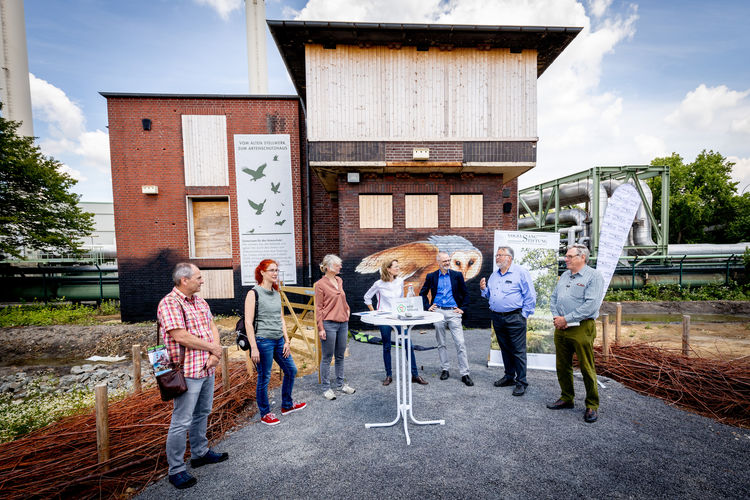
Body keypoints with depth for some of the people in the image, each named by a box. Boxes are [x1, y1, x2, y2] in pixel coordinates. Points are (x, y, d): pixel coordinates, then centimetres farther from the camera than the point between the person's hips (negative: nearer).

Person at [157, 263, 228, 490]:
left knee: (202, 413, 22)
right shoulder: (170, 304, -17)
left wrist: (215, 355, -8)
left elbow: (213, 327, 7)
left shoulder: (200, 301, 9)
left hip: (207, 368, 8)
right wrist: (212, 347, -12)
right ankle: (176, 470, 23)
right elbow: (181, 337, -24)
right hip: (187, 372, -8)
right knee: (182, 422, 5)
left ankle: (200, 453, 40)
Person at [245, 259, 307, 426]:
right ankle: (265, 414, 28)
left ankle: (287, 405, 35)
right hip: (263, 341, -7)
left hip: (279, 340, 7)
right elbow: (248, 322, -12)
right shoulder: (253, 294, -10)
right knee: (264, 378, 6)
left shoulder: (277, 294, 10)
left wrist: (287, 340, 10)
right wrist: (254, 348, -15)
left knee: (291, 370, 15)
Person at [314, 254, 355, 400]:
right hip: (329, 324, -7)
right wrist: (321, 328, -13)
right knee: (327, 357, 6)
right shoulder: (320, 284, -10)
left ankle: (340, 383, 32)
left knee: (340, 356, 17)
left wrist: (347, 311, 15)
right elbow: (318, 308, -11)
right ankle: (326, 388, 20)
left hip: (343, 323, 7)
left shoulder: (339, 281, 10)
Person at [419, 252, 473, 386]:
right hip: (438, 312, 1)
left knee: (460, 343, -4)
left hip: (453, 312, -1)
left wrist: (462, 308, 4)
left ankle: (465, 374, 6)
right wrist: (428, 307, 4)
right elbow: (422, 293, 13)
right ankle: (444, 369, 24)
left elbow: (465, 293, 11)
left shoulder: (457, 275, 4)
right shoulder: (431, 277, 5)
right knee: (441, 344, 10)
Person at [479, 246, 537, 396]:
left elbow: (530, 296, -8)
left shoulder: (521, 273, -6)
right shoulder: (494, 276, 14)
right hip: (497, 318, 6)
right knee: (505, 349, 15)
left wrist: (524, 315, -10)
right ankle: (509, 377, 29)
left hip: (514, 318, -6)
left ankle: (521, 382, 12)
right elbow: (489, 295, 22)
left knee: (518, 351, 0)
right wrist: (484, 289, 2)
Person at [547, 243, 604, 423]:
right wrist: (556, 317, -1)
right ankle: (566, 398, 30)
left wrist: (566, 319, -16)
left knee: (586, 368, 3)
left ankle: (592, 405, 20)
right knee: (562, 366, 15)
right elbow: (553, 298, 15)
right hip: (561, 328, 7)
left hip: (581, 329, -7)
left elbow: (591, 305, -18)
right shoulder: (564, 276, 15)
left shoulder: (593, 276, -8)